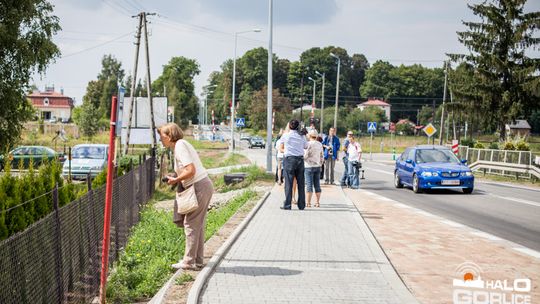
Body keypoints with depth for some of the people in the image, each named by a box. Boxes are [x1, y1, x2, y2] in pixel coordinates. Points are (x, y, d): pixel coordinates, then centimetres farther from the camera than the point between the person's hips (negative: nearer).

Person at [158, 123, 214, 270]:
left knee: (191, 224, -3)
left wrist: (175, 180, -10)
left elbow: (191, 170, -22)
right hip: (204, 186, 10)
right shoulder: (181, 144, 17)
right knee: (198, 225, 14)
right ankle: (198, 260, 20)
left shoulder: (180, 146, -13)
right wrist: (176, 178, 9)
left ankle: (189, 261, 2)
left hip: (199, 187, -10)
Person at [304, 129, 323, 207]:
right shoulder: (320, 144, 8)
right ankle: (317, 202, 9)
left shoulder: (308, 144, -12)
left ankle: (308, 202, -3)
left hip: (309, 166, -6)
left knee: (309, 185, -4)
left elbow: (305, 155, -15)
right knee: (317, 185, 7)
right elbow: (321, 156, 13)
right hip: (317, 166, 6)